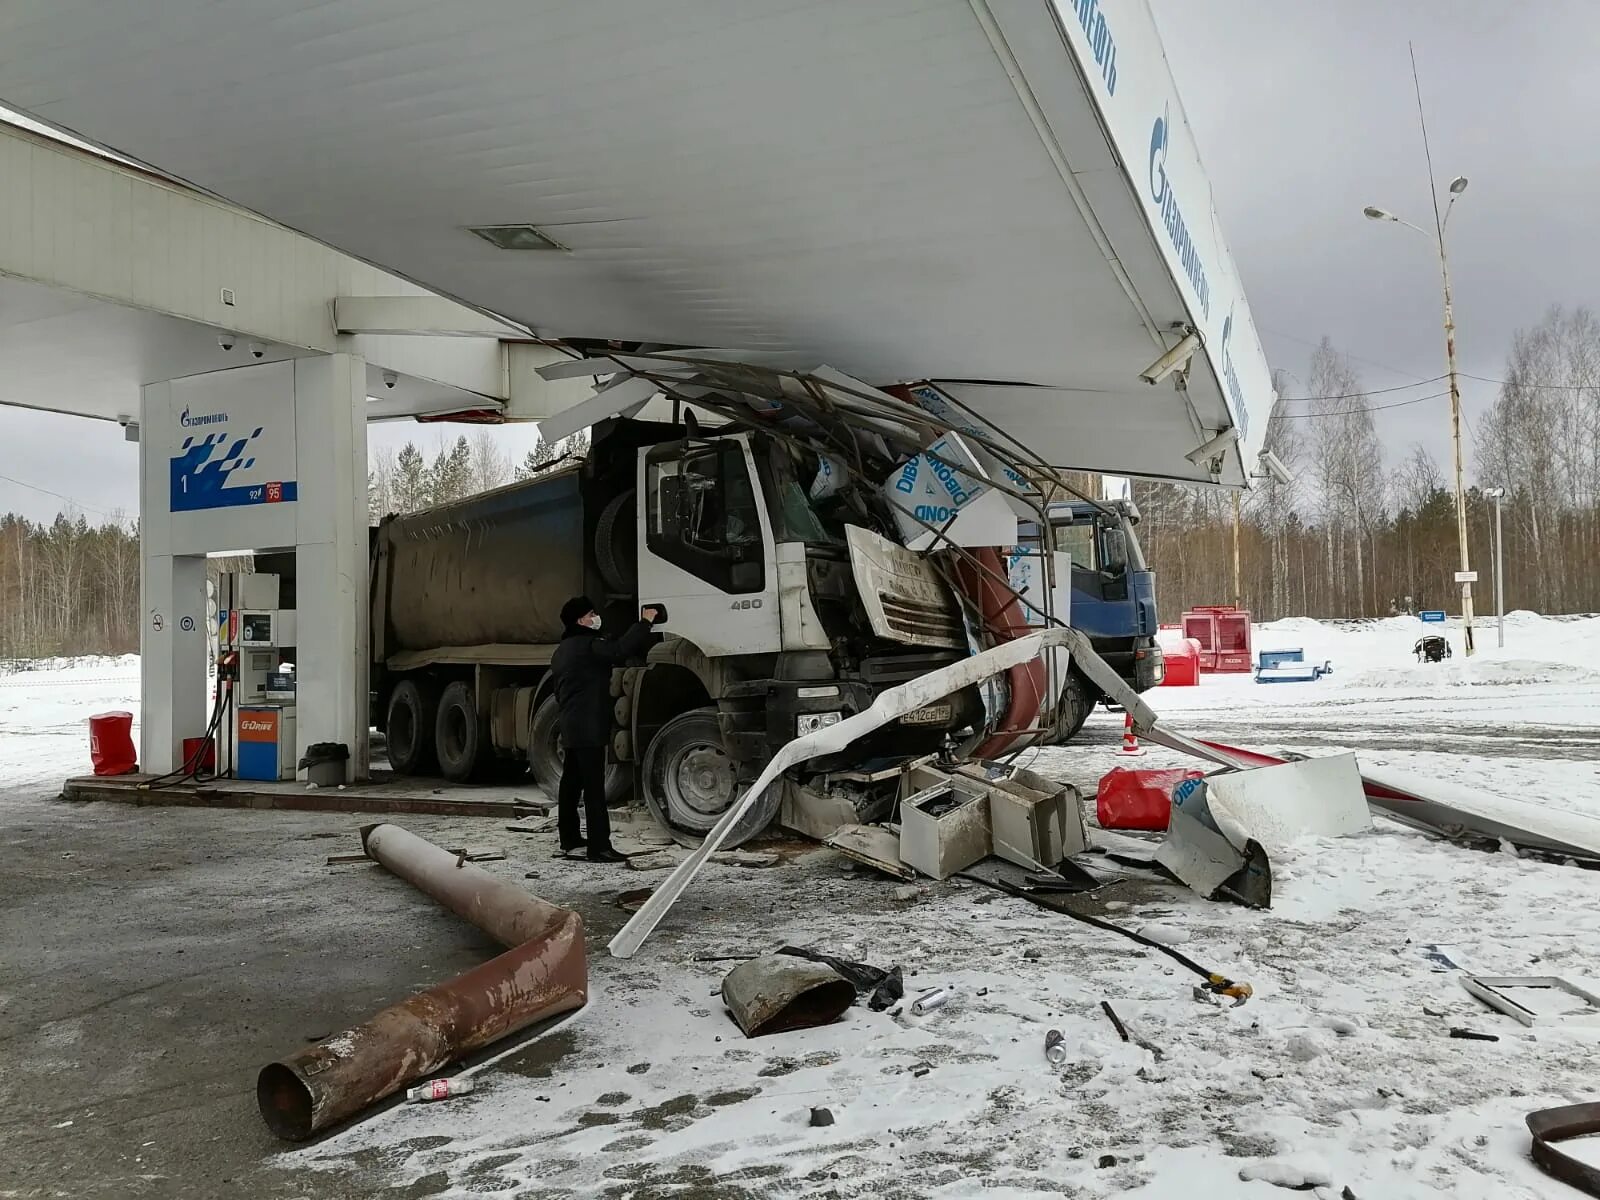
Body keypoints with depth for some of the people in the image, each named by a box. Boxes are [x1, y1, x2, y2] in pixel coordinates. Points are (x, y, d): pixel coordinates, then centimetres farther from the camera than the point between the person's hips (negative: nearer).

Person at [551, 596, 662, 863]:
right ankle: (599, 847, -13)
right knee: (594, 786, -11)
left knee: (571, 782, 14)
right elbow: (619, 651, -28)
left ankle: (569, 839, 22)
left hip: (571, 727, 10)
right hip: (590, 728, -10)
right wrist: (645, 622, -20)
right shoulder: (586, 645, -13)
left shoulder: (562, 651, 19)